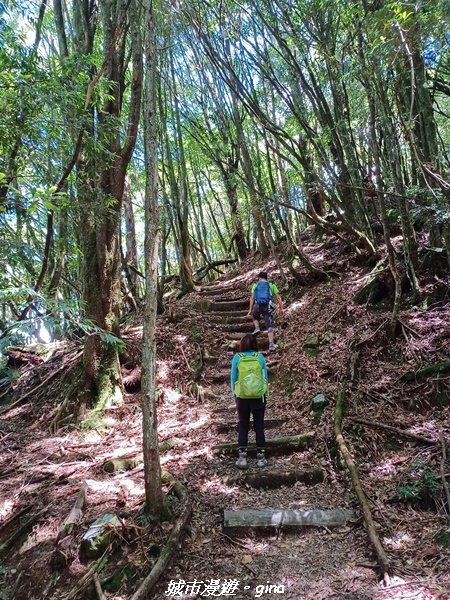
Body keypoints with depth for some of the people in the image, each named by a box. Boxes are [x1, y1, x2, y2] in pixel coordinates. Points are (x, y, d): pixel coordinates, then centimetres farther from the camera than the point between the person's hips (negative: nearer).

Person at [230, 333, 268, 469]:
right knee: (259, 426, 12)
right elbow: (265, 377, 2)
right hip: (259, 397, 0)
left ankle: (242, 456, 10)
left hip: (243, 397, 0)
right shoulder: (260, 357, -4)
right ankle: (261, 457, 16)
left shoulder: (237, 358, -6)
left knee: (243, 426, 13)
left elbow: (233, 379, -1)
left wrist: (234, 397, 11)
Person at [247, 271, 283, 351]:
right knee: (270, 326, 1)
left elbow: (252, 298, 3)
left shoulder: (255, 285, 15)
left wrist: (250, 310, 1)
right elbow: (278, 298, 7)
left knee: (255, 317, 33)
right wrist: (281, 309, 8)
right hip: (268, 306, -1)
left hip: (257, 305, 1)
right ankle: (271, 344, -8)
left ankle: (257, 328, 8)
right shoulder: (271, 285, 16)